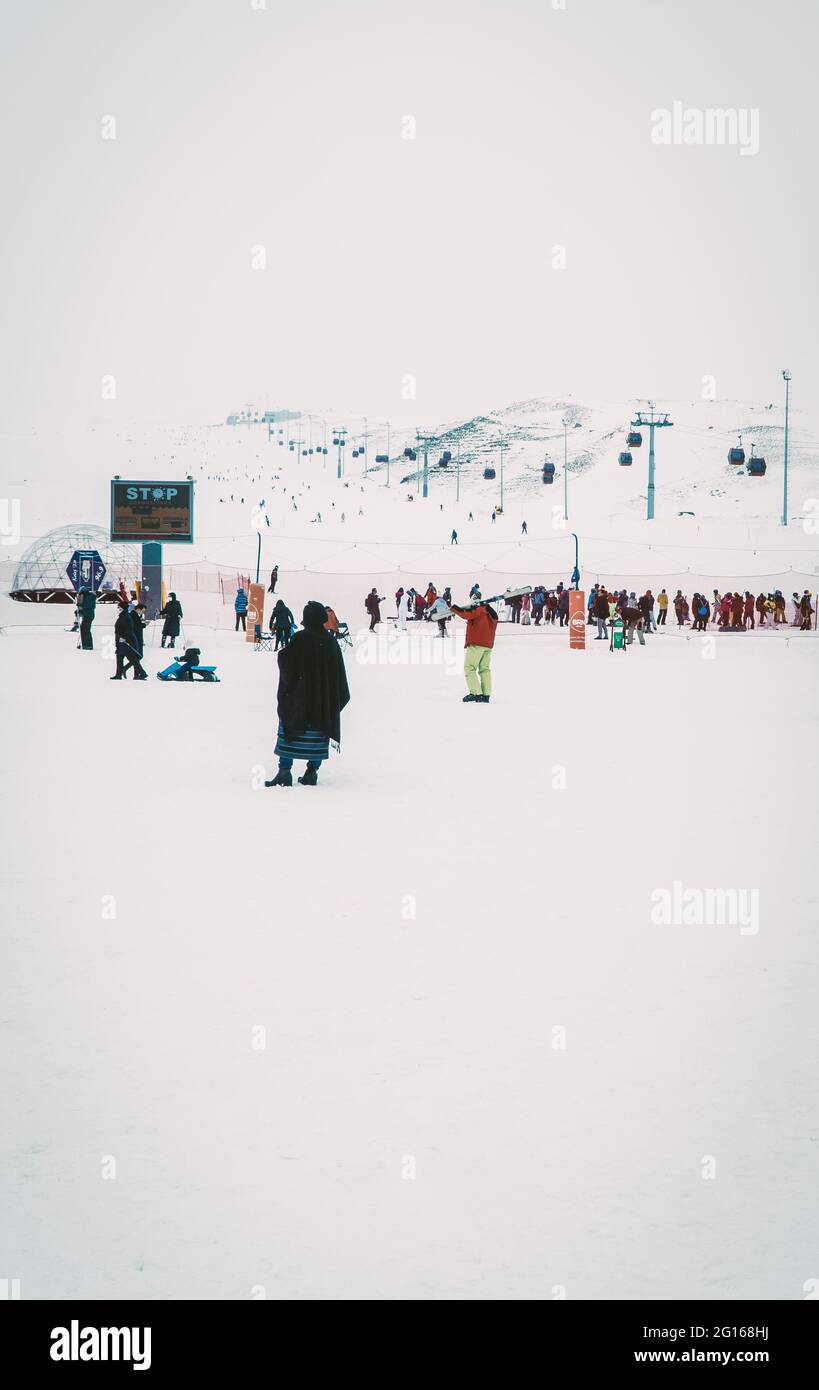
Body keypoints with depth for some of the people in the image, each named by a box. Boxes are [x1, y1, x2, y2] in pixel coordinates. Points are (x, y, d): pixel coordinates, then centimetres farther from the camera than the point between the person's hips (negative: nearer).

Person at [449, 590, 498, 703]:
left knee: (469, 668, -5)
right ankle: (486, 695, 6)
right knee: (485, 669, 12)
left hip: (476, 644, -8)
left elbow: (467, 615, -23)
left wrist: (454, 608, -13)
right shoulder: (491, 612, 18)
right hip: (488, 645, 8)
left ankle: (476, 693, -16)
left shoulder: (479, 610, -9)